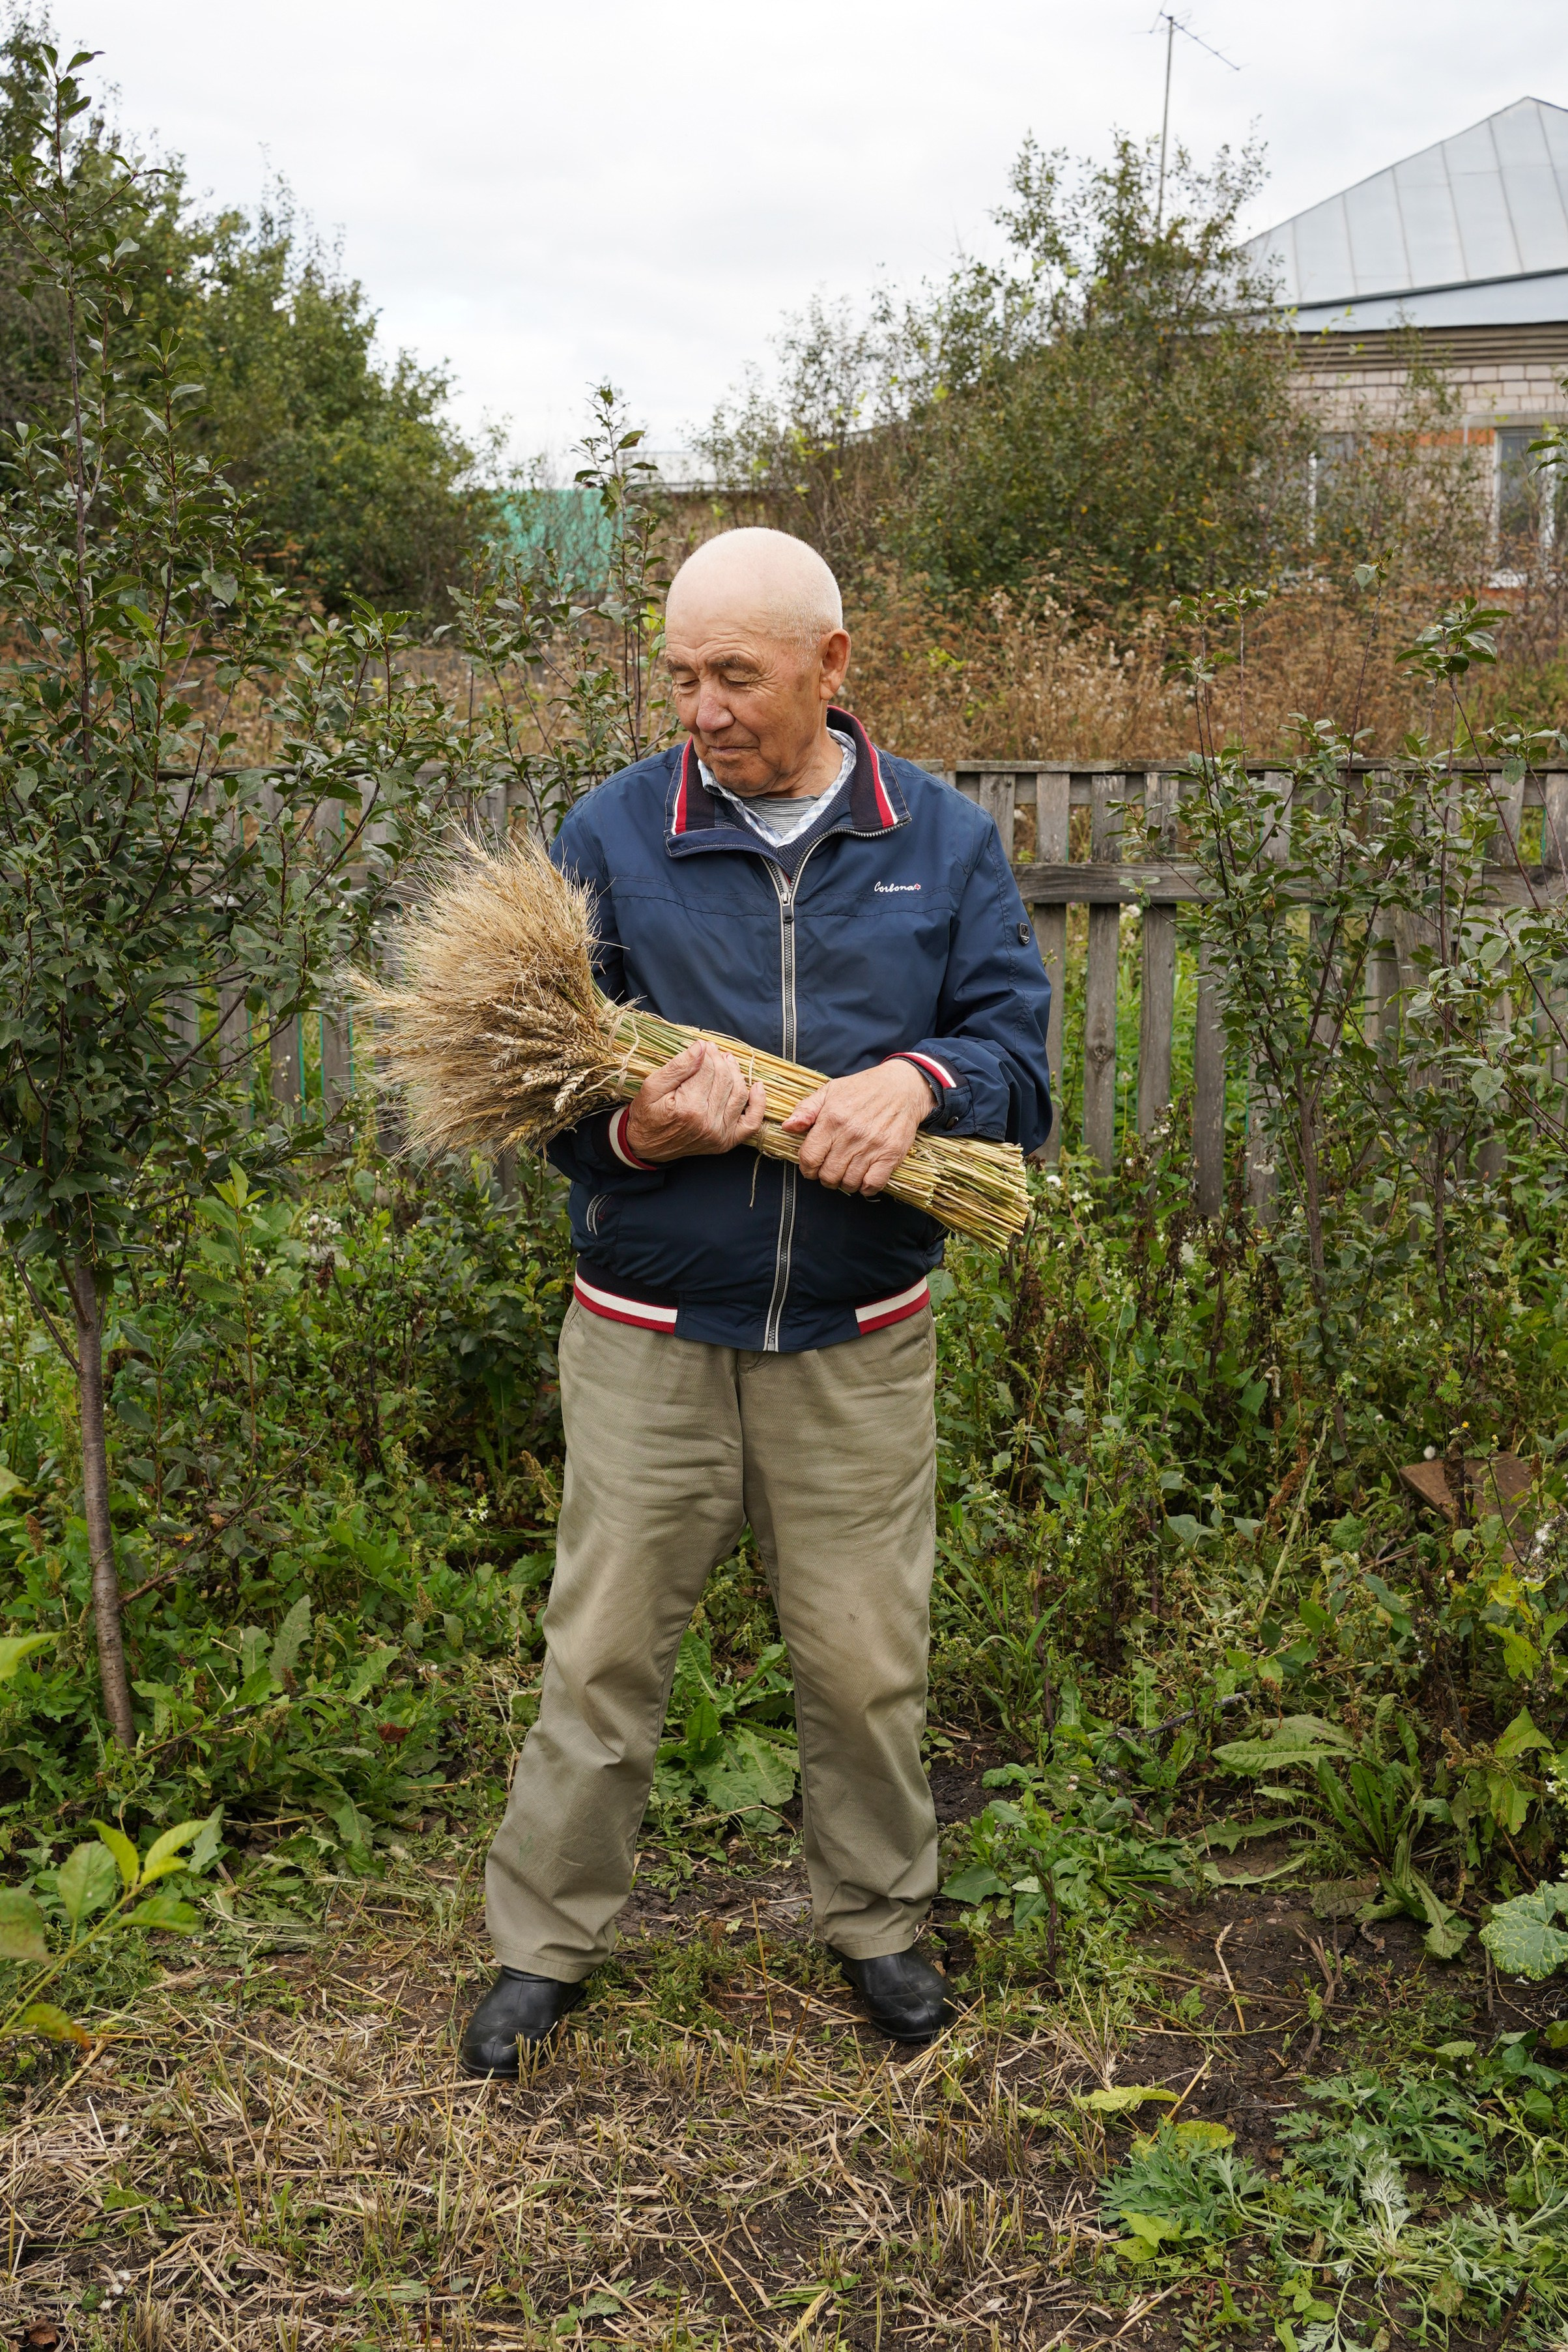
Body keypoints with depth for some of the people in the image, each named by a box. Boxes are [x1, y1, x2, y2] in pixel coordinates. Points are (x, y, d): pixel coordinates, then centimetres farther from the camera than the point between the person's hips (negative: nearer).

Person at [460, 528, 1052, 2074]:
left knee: (864, 1658, 13)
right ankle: (544, 1943, 28)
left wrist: (917, 1079, -22)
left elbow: (1018, 1045, 0)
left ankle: (875, 1922, 36)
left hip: (861, 1343, 1)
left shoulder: (940, 839, 2)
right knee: (602, 1653, 9)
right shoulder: (610, 832, -2)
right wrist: (632, 1133, -22)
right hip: (648, 1337, 0)